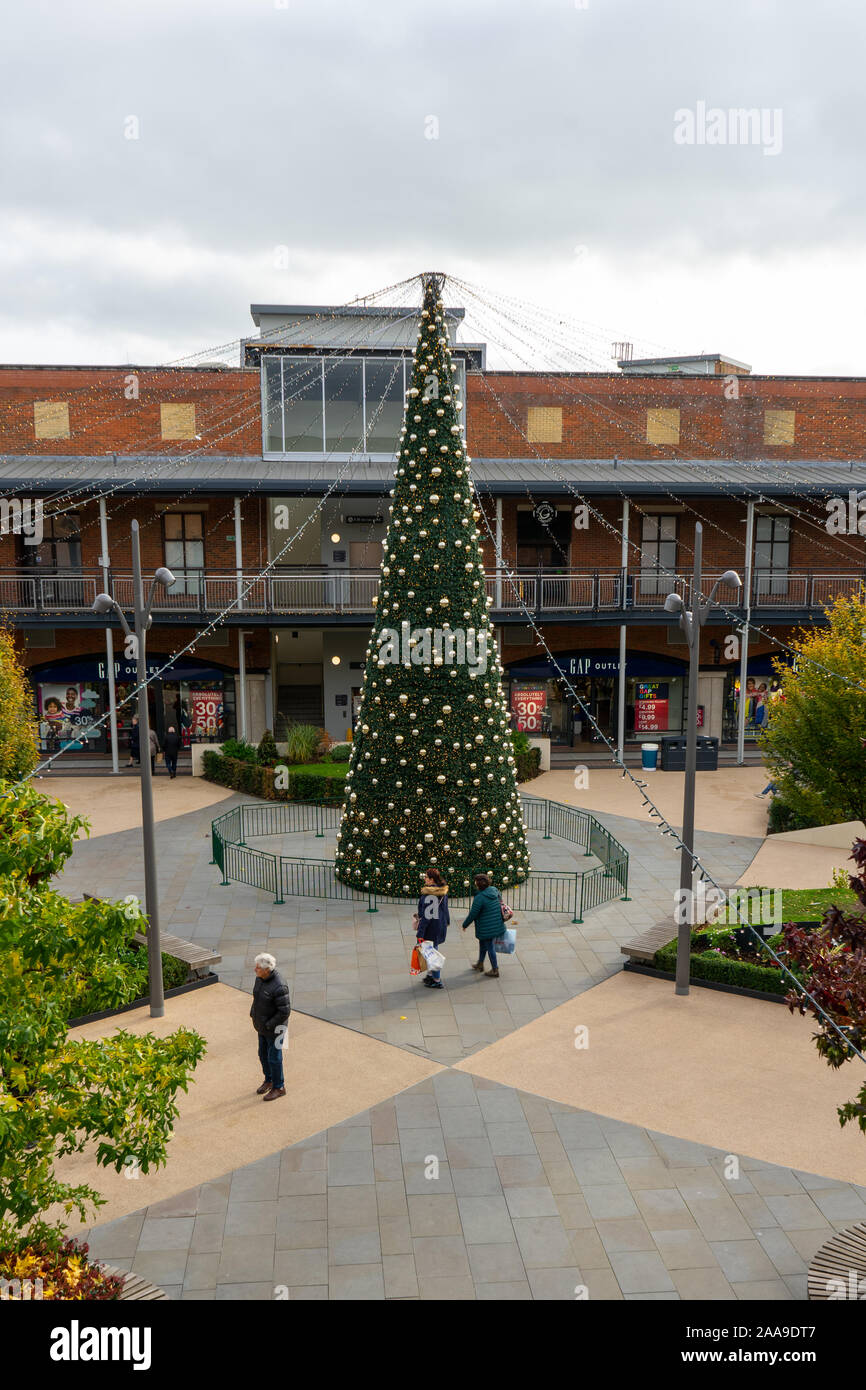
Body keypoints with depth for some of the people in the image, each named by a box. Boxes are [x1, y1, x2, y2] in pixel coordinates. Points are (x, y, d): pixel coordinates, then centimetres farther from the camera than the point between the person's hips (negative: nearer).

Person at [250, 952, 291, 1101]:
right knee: (263, 1054, 23)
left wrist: (269, 1025, -20)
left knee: (274, 1057, 9)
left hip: (274, 1027, -8)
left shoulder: (279, 987, -34)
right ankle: (269, 1080, 45)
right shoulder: (260, 977, -8)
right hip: (263, 1026, 8)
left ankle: (279, 1087, 29)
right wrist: (253, 1013, 6)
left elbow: (285, 1012, -28)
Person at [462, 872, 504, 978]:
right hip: (497, 925, 8)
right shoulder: (495, 891, -3)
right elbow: (500, 903, 11)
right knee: (482, 942, 26)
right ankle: (480, 963, 42)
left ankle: (495, 970, 19)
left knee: (489, 947, 7)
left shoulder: (479, 898, -25)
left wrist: (465, 925, -1)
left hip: (486, 928, -8)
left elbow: (472, 914, -17)